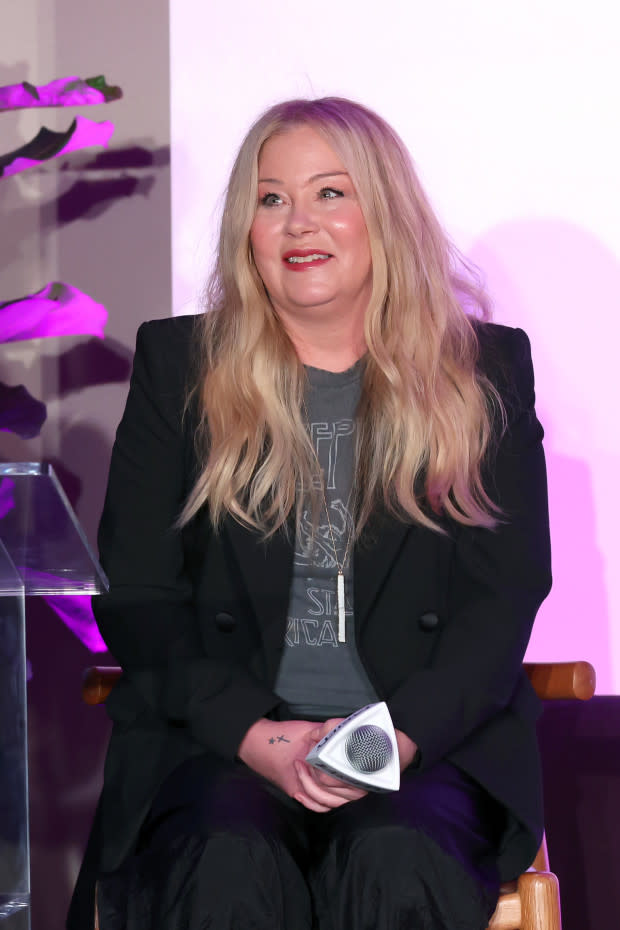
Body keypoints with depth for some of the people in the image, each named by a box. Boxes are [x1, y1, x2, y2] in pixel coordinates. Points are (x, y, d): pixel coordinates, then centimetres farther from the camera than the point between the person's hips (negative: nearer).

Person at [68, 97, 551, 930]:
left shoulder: (486, 371, 11)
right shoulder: (179, 367, 12)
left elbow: (506, 595, 5)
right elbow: (135, 596, 6)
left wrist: (401, 734, -13)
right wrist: (253, 733, -11)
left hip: (430, 742, 0)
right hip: (217, 742, 0)